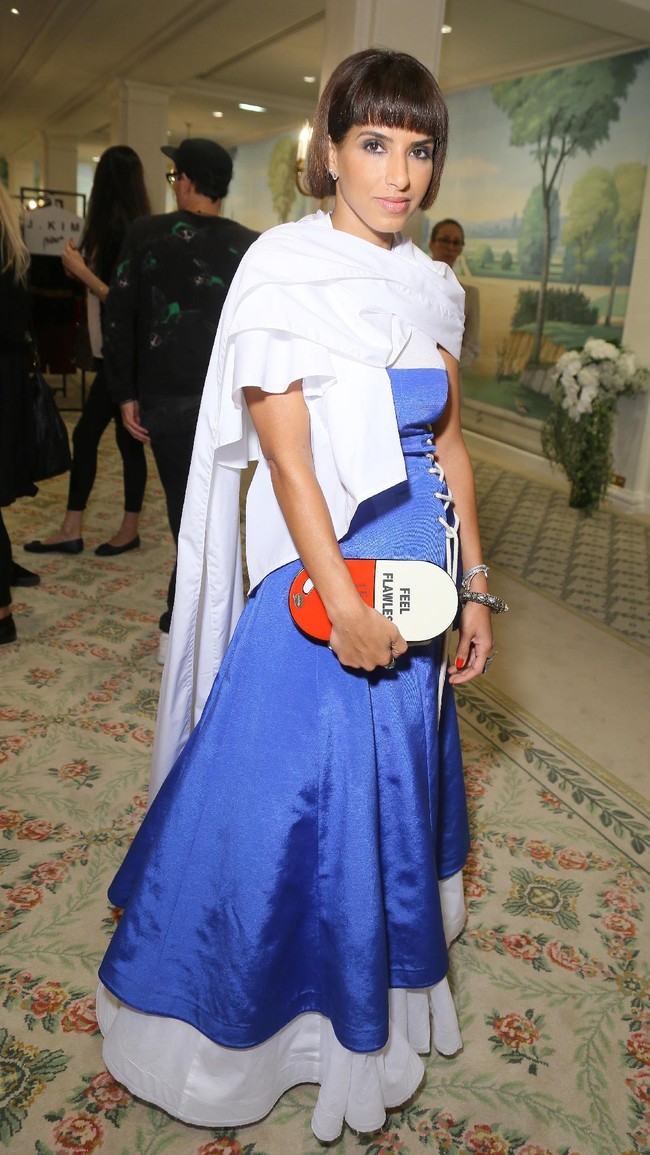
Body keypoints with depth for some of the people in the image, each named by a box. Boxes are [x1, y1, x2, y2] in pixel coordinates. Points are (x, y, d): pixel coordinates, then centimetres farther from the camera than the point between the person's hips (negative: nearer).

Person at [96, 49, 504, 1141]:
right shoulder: (286, 266, -10)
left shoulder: (431, 285, 9)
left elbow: (448, 445, 11)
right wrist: (343, 603, -19)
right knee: (294, 790, 5)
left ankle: (377, 989, 46)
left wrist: (474, 586, 9)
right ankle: (263, 1008, 33)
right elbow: (285, 452, -16)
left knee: (397, 785, 20)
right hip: (318, 573, -6)